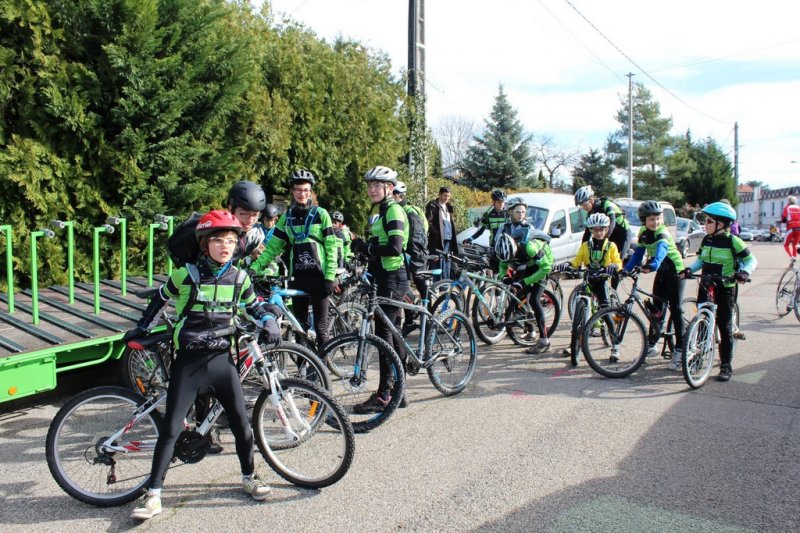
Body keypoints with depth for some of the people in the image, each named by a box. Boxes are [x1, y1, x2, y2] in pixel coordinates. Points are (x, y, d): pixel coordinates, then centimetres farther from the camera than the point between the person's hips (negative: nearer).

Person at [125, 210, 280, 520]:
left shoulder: (239, 278, 2)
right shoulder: (186, 274, -7)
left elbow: (253, 307, 19)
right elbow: (160, 300, 12)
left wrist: (270, 322, 1)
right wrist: (141, 329, 19)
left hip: (222, 360, 3)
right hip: (188, 361, -2)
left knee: (242, 424, 5)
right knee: (171, 429, 0)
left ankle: (249, 478, 27)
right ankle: (153, 496, 14)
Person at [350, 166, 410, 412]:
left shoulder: (394, 210, -11)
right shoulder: (383, 212, 19)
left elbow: (395, 248, -23)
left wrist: (366, 247, -14)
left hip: (393, 279, -10)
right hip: (386, 278, 10)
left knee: (384, 332, -10)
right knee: (392, 332, 11)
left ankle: (384, 396, -5)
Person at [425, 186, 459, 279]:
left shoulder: (449, 207, 21)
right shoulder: (433, 206, -1)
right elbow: (428, 223, -8)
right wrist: (436, 233, -17)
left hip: (448, 240, 7)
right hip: (437, 240, -7)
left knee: (446, 266, 9)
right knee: (437, 265, -8)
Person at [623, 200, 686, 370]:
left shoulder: (662, 233, -24)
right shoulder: (643, 232, -3)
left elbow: (661, 249, -43)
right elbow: (638, 253, 2)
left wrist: (653, 265, -61)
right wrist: (627, 269, -11)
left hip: (675, 270, -7)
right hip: (661, 272, 7)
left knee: (675, 309, -7)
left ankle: (679, 351, -1)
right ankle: (651, 345, 18)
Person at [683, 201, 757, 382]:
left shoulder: (733, 241, -10)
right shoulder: (706, 240, 6)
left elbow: (751, 260, -4)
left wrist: (745, 272, -23)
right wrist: (689, 268, -2)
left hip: (725, 289, -5)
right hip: (705, 287, 5)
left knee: (725, 327, -1)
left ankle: (726, 366, 7)